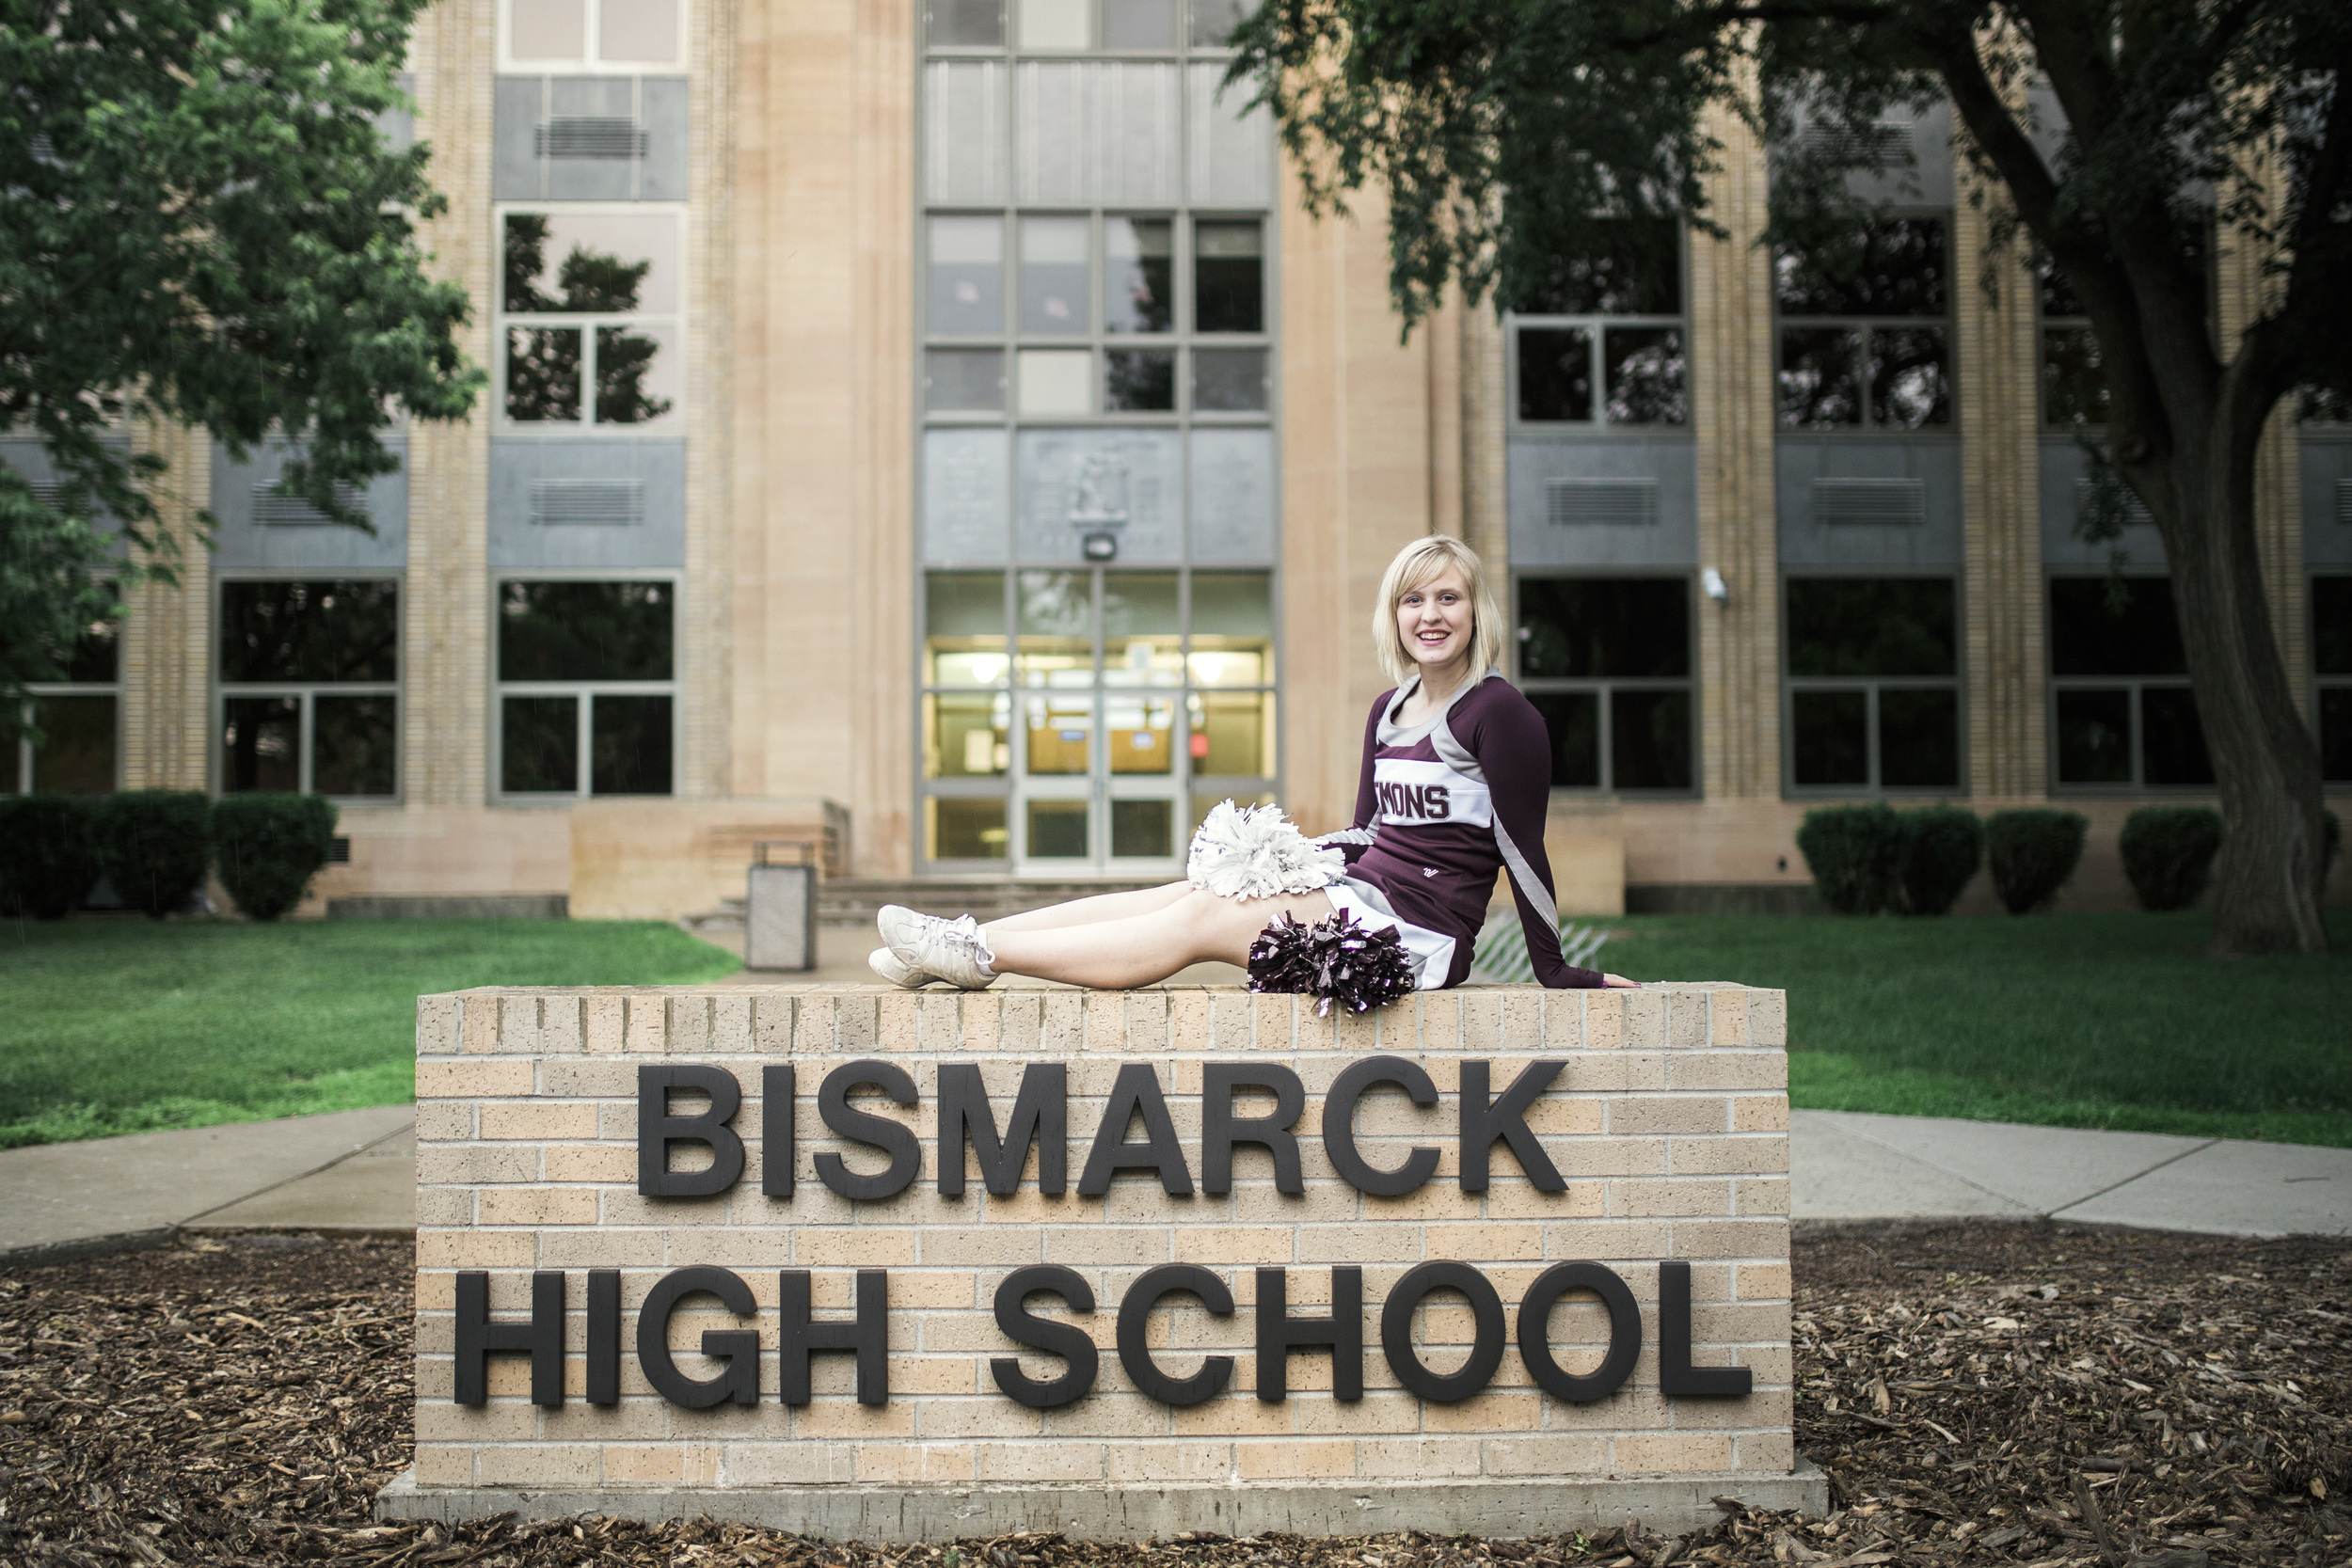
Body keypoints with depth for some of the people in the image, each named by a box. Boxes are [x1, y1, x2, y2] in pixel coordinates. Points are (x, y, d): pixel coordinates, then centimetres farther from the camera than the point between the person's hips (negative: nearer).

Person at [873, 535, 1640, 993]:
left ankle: (980, 957, -20)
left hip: (1419, 929, -7)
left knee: (1199, 919, -18)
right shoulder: (1390, 711, 17)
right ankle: (969, 943, -17)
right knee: (1187, 889, -11)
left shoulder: (1498, 712, -7)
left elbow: (1523, 846, -8)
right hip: (1358, 894, 8)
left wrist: (1557, 972, -7)